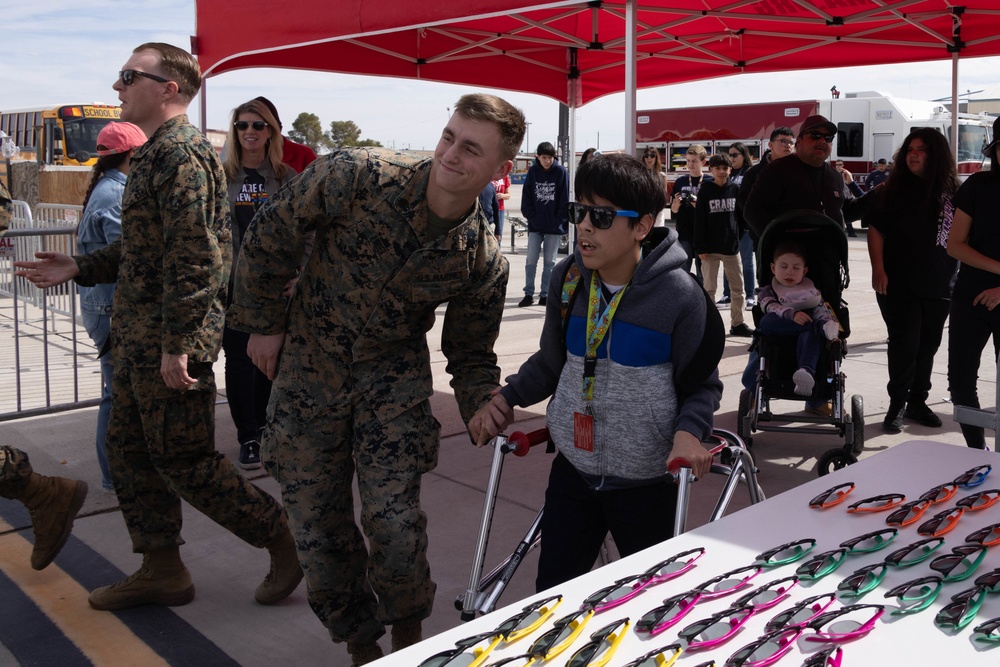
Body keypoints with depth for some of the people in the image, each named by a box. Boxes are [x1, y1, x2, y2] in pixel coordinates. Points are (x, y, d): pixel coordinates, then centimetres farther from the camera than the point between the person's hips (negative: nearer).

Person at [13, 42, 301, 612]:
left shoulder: (181, 152, -15)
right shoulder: (156, 154, 18)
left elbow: (194, 256, -23)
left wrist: (177, 344, -25)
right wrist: (79, 269, 15)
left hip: (170, 340, -10)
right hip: (137, 337, 10)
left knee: (182, 458, -3)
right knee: (129, 451, 14)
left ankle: (282, 538, 12)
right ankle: (162, 570, 26)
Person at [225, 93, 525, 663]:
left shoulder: (485, 261, -14)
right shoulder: (359, 176, -22)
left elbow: (471, 353, 0)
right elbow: (272, 233, -8)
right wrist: (264, 323, -1)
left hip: (394, 374, 0)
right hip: (309, 362, 1)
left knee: (395, 519, -12)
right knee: (318, 521, 6)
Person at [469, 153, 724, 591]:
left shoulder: (679, 295, -16)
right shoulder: (567, 279, -3)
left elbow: (702, 384, -4)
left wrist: (688, 431, -23)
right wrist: (505, 398, -2)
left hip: (647, 480, -3)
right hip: (573, 469, 4)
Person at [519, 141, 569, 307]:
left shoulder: (561, 172, -4)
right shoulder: (533, 172, 2)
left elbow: (565, 199, -4)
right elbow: (526, 196, 4)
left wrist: (559, 221, -9)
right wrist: (530, 216, -6)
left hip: (554, 225, -2)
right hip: (535, 225, 2)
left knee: (549, 261, 6)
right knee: (531, 260, 2)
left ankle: (545, 295, 12)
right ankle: (529, 294, 9)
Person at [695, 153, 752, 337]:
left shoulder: (735, 189, 4)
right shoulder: (705, 192, -4)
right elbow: (699, 221, -6)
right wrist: (700, 248, -10)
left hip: (732, 246, 3)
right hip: (711, 248, -3)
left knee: (738, 287, 8)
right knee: (709, 288, 3)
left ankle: (737, 323, 19)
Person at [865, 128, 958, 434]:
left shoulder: (953, 192, 3)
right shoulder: (893, 188, -1)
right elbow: (875, 229, -4)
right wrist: (878, 269, -14)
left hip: (939, 284, 3)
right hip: (898, 283, -3)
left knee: (927, 344, 10)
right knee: (904, 343, -3)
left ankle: (918, 402, 23)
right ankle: (897, 405, 7)